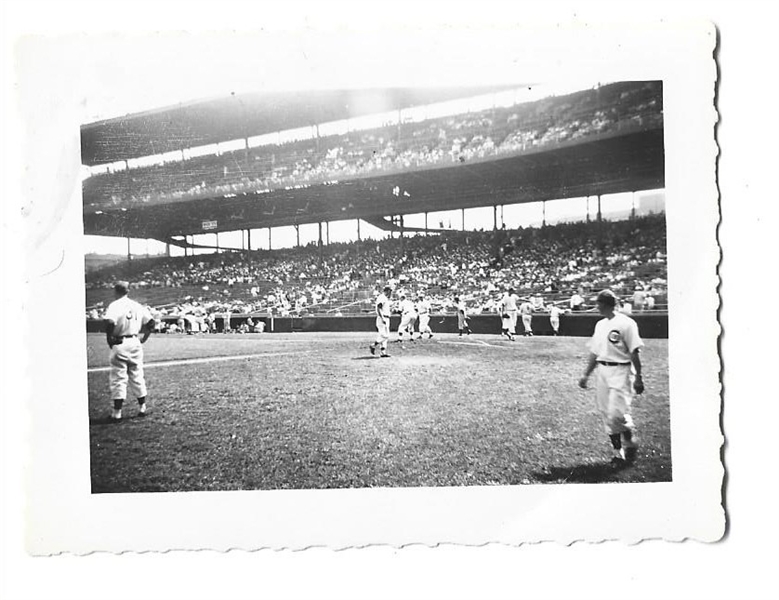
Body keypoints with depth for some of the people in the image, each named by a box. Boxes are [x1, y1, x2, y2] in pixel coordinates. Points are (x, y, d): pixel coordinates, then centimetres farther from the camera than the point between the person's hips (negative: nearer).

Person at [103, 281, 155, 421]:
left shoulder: (114, 306, -10)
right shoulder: (137, 306, 7)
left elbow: (110, 322, -26)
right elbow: (151, 322, 9)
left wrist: (109, 338, -12)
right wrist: (144, 338, 15)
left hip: (119, 344, -5)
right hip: (135, 343, 5)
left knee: (118, 378, 1)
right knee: (137, 375, 15)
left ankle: (117, 412, 3)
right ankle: (142, 407, 22)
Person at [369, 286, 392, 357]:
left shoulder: (386, 298, 21)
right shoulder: (381, 297, -11)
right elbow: (378, 309, -20)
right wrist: (382, 319, -27)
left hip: (385, 319, 10)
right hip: (382, 319, -10)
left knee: (384, 336, 8)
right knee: (385, 335, -14)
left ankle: (383, 352, 8)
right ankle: (373, 346, -6)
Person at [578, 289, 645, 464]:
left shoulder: (626, 323, -10)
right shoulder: (600, 325, 13)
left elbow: (634, 352, -12)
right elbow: (594, 352, 18)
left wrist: (638, 378, -15)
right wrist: (586, 375, 17)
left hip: (620, 371, -7)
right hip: (602, 371, 8)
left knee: (616, 413, -12)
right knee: (606, 414, 8)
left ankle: (631, 443, 16)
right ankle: (618, 453, 19)